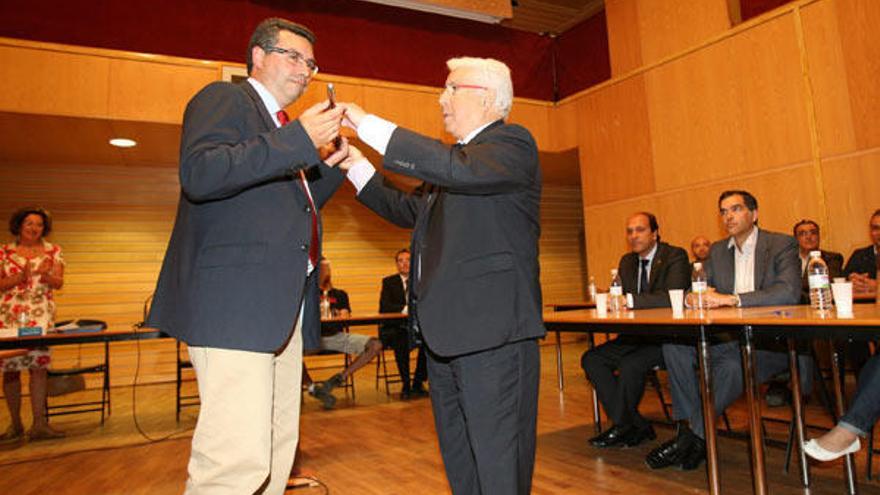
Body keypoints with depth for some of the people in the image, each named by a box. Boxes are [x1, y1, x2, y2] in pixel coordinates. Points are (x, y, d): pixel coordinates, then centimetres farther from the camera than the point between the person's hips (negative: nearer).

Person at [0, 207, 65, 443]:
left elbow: (59, 283, 5)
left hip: (40, 314, 0)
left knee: (39, 364, -11)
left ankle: (39, 424, -8)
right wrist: (19, 277, -13)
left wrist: (45, 274, -15)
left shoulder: (53, 251, 10)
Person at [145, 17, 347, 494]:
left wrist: (330, 164, 19)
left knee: (276, 450, 11)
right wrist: (297, 140, -19)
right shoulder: (223, 98, 2)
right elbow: (198, 173, -17)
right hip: (234, 302, -9)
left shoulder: (285, 131, 26)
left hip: (284, 306, 9)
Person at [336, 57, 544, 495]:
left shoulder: (512, 143, -6)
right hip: (446, 331, 9)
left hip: (492, 329, -9)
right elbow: (410, 211, 26)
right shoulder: (456, 154, 21)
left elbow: (460, 168, -27)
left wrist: (368, 124, -21)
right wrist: (358, 167, 18)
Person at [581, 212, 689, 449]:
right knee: (591, 359, -8)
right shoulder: (627, 261, 13)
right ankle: (637, 427, -4)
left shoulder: (675, 256, -9)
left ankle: (621, 426, -4)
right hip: (637, 335, 8)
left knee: (630, 365, -30)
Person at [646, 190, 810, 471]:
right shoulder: (717, 251, 16)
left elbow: (790, 292, -18)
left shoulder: (782, 245, -2)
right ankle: (688, 427, -18)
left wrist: (732, 298, -26)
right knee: (675, 345, -20)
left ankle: (694, 436, -22)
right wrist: (694, 297, -13)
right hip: (730, 336, 6)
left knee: (732, 363, -35)